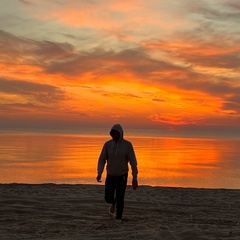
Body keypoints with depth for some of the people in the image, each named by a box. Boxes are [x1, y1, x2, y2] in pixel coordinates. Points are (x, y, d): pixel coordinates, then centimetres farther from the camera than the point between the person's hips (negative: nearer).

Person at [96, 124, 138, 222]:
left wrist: (135, 178, -13)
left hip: (122, 176, -2)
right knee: (108, 198, 2)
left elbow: (133, 162, -11)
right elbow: (102, 159, -4)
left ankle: (118, 218, 17)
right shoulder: (108, 144, -7)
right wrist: (99, 173, -18)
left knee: (120, 199, -4)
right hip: (110, 175, 2)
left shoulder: (127, 145, -13)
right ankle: (113, 203, 38)